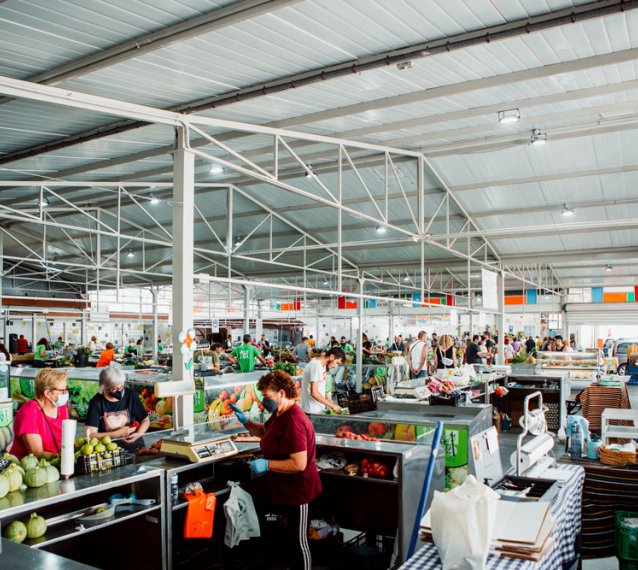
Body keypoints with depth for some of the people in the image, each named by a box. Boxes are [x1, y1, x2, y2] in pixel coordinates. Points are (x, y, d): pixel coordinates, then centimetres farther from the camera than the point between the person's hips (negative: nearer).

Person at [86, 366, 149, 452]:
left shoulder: (130, 395, 1)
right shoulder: (96, 402, -4)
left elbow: (145, 420, 12)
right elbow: (90, 434, -9)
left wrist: (139, 434, -7)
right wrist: (117, 434, -13)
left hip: (134, 447, 1)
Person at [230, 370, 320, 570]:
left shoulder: (293, 422, -28)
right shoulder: (280, 415, 5)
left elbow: (299, 464, -32)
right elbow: (264, 431, 25)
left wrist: (266, 464, -28)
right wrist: (245, 421, 8)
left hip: (298, 491, -10)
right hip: (284, 489, 10)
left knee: (299, 541, 3)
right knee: (290, 537, 23)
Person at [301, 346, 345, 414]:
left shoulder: (323, 365, 9)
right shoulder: (316, 366, -20)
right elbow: (314, 392, -24)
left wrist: (329, 400, 5)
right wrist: (332, 405, -18)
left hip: (319, 409, 9)